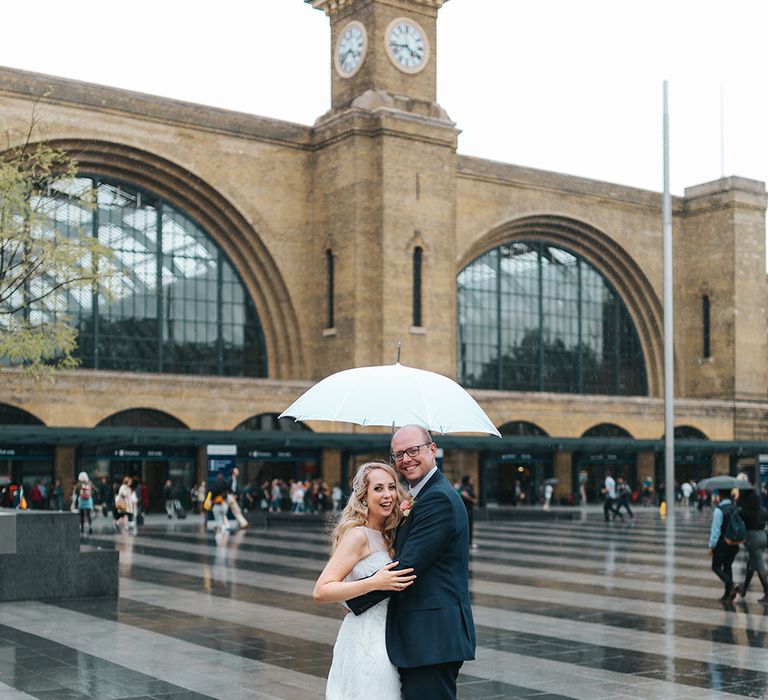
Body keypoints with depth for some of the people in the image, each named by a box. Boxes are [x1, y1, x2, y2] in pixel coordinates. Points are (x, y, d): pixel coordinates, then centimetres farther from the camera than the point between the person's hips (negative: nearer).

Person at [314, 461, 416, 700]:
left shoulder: (384, 536, 13)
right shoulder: (357, 535, -13)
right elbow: (321, 592, -20)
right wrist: (374, 583, -28)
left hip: (381, 640, 9)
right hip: (365, 643, -9)